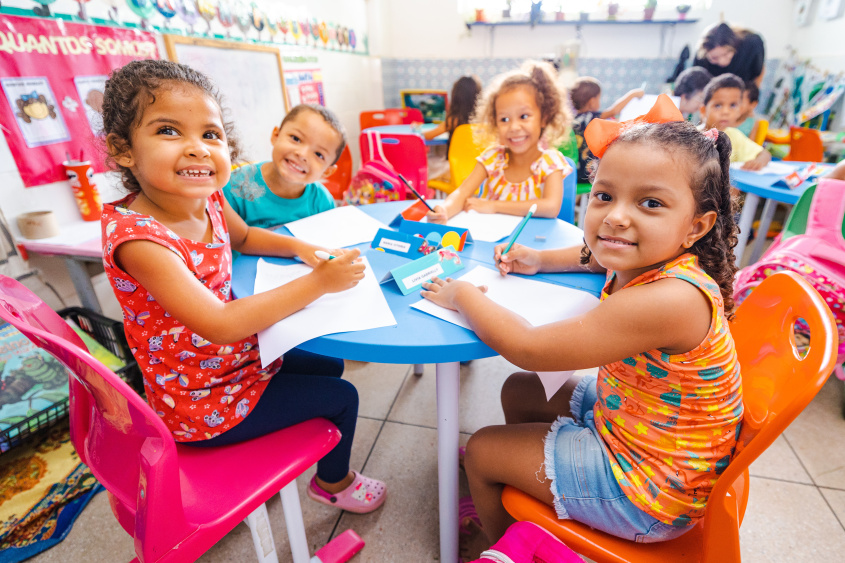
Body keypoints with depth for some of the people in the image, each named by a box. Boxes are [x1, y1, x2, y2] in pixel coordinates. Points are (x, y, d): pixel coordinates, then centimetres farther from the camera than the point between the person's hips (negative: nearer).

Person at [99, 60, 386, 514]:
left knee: (328, 364, 23)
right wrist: (318, 282, -34)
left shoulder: (208, 197, -9)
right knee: (342, 396, 2)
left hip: (237, 360, 8)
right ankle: (333, 482, 34)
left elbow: (243, 237, 12)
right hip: (202, 405, -7)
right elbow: (219, 323, -38)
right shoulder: (136, 236, -33)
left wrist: (300, 247, -6)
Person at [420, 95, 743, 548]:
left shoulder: (668, 300, -37)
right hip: (620, 412, 8)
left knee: (481, 450, -1)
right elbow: (596, 257, 17)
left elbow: (526, 348, -33)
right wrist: (540, 259, 0)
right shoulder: (647, 260, -10)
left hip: (649, 489, -8)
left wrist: (463, 296, -17)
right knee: (519, 391, 18)